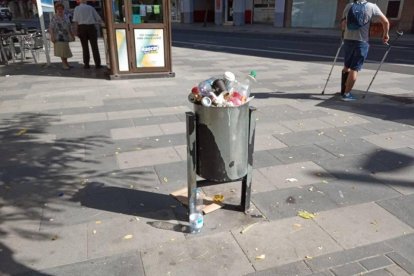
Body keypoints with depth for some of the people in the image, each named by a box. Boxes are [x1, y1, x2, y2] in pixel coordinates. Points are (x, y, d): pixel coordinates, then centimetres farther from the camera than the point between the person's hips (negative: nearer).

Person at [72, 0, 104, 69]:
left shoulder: (77, 8, 7)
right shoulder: (91, 8, 9)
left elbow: (76, 21, -2)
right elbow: (98, 18, 12)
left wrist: (77, 31, 0)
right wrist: (103, 23, 28)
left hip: (82, 27, 0)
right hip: (91, 27, 0)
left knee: (85, 47, 6)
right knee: (94, 46, 0)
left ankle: (86, 64, 5)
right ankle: (97, 64, -3)